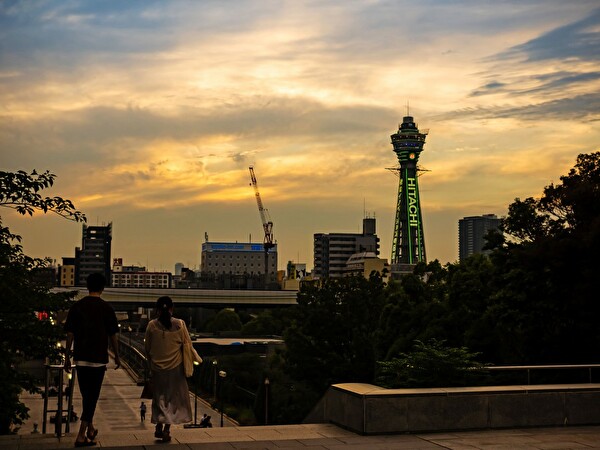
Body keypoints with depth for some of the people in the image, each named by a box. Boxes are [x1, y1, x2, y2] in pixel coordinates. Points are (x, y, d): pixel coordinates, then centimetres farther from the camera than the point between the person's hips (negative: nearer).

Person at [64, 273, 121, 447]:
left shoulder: (77, 307, 1)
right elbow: (112, 335, -1)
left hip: (80, 358, 3)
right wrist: (117, 356, 11)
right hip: (98, 358, -3)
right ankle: (81, 436, -5)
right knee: (92, 395, 1)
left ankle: (90, 429, 30)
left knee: (86, 394, 18)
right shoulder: (106, 308, -5)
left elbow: (70, 334, 1)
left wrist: (67, 357, 9)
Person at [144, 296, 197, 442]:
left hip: (157, 368, 1)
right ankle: (166, 429, 6)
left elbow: (147, 348, 1)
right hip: (175, 367, -1)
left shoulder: (152, 326, -8)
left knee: (159, 397, 16)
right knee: (173, 397, 10)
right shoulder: (179, 325, -10)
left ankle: (159, 426, 5)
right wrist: (187, 363, 13)